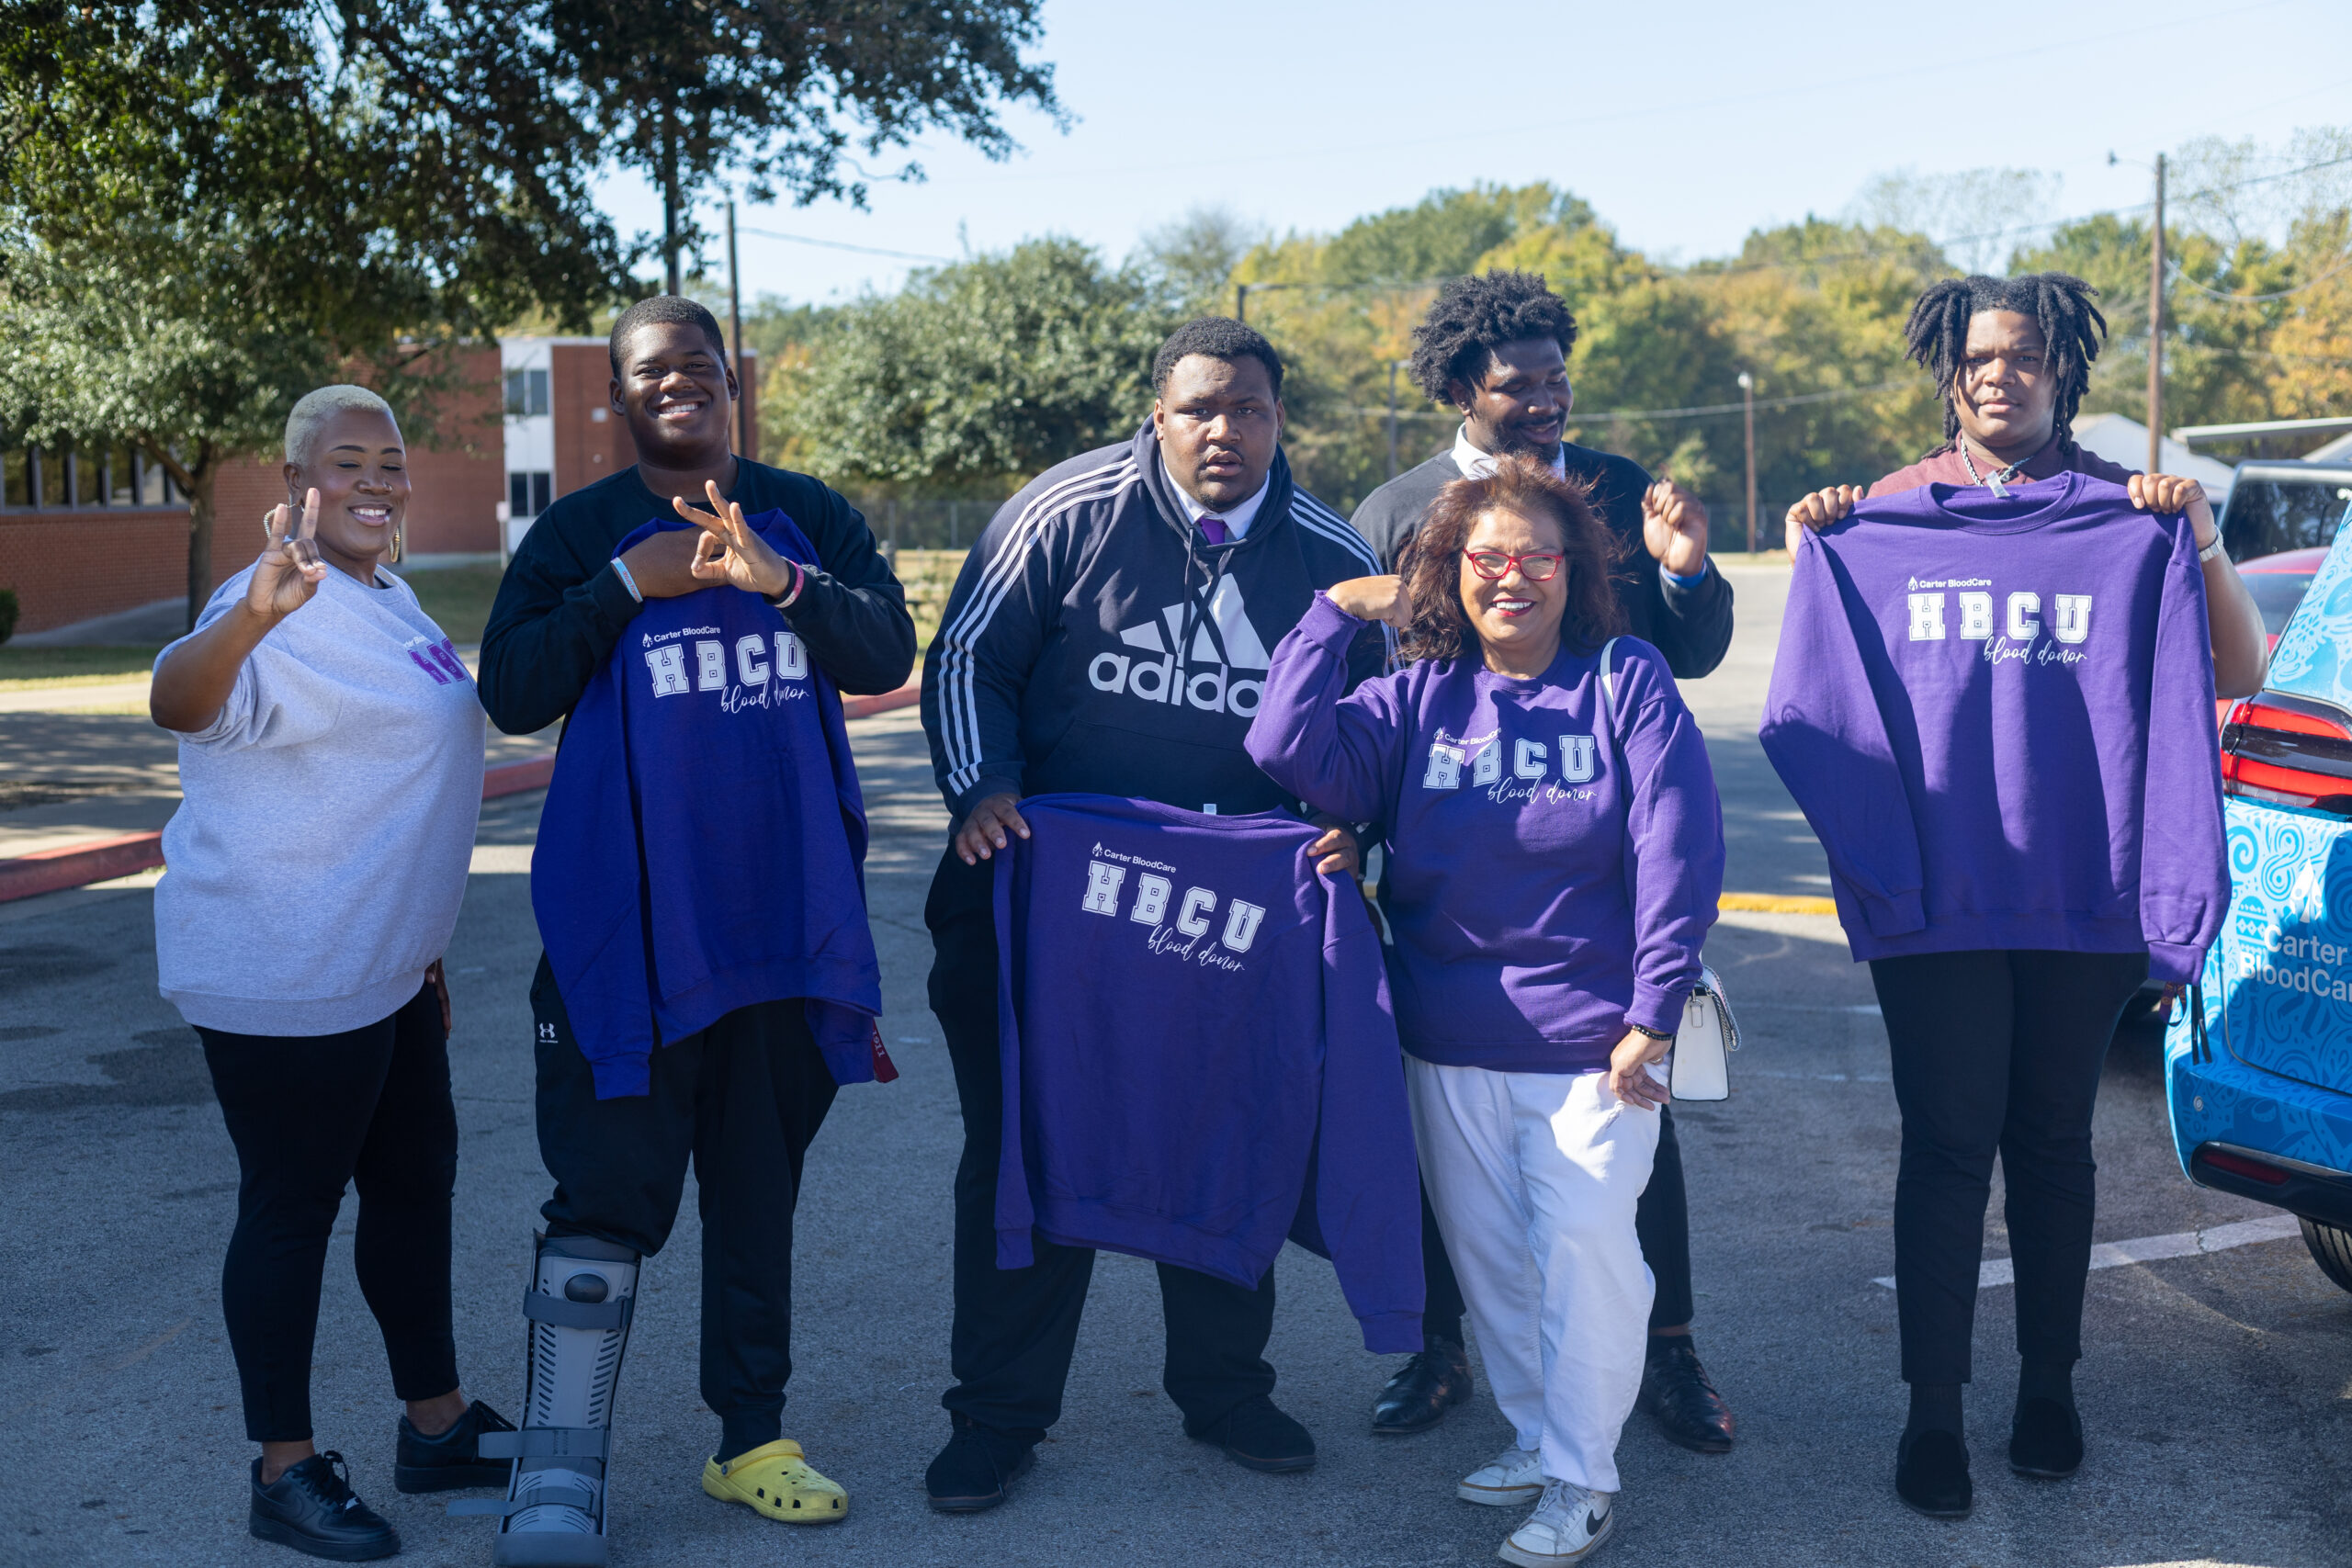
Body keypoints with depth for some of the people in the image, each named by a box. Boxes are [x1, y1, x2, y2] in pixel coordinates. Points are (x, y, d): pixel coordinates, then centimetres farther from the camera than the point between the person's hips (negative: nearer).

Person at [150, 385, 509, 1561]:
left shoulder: (387, 598, 12)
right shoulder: (285, 607, -18)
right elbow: (180, 703, -39)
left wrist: (421, 946, 24)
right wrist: (249, 615, -59)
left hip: (382, 968, 10)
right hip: (282, 979, -10)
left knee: (416, 1182, 16)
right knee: (291, 1206, 1)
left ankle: (435, 1423, 30)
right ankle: (285, 1473, 14)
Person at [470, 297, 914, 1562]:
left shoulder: (807, 515, 9)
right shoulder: (579, 532, 4)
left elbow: (888, 654, -3)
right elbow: (512, 694, -6)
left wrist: (780, 581, -18)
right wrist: (628, 585, -13)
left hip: (785, 897, 3)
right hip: (628, 904, -3)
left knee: (760, 1182, 12)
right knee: (608, 1183, -7)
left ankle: (751, 1437, 24)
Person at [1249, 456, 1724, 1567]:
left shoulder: (1624, 682, -4)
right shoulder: (1419, 697, 4)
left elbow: (1678, 851, -9)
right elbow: (1290, 752, -9)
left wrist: (1652, 1016, -13)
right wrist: (1335, 613, -8)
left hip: (1589, 1043, -4)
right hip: (1450, 1046, 4)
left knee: (1585, 1246, -9)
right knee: (1487, 1256, 13)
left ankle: (1581, 1478, 7)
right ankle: (1534, 1438, 32)